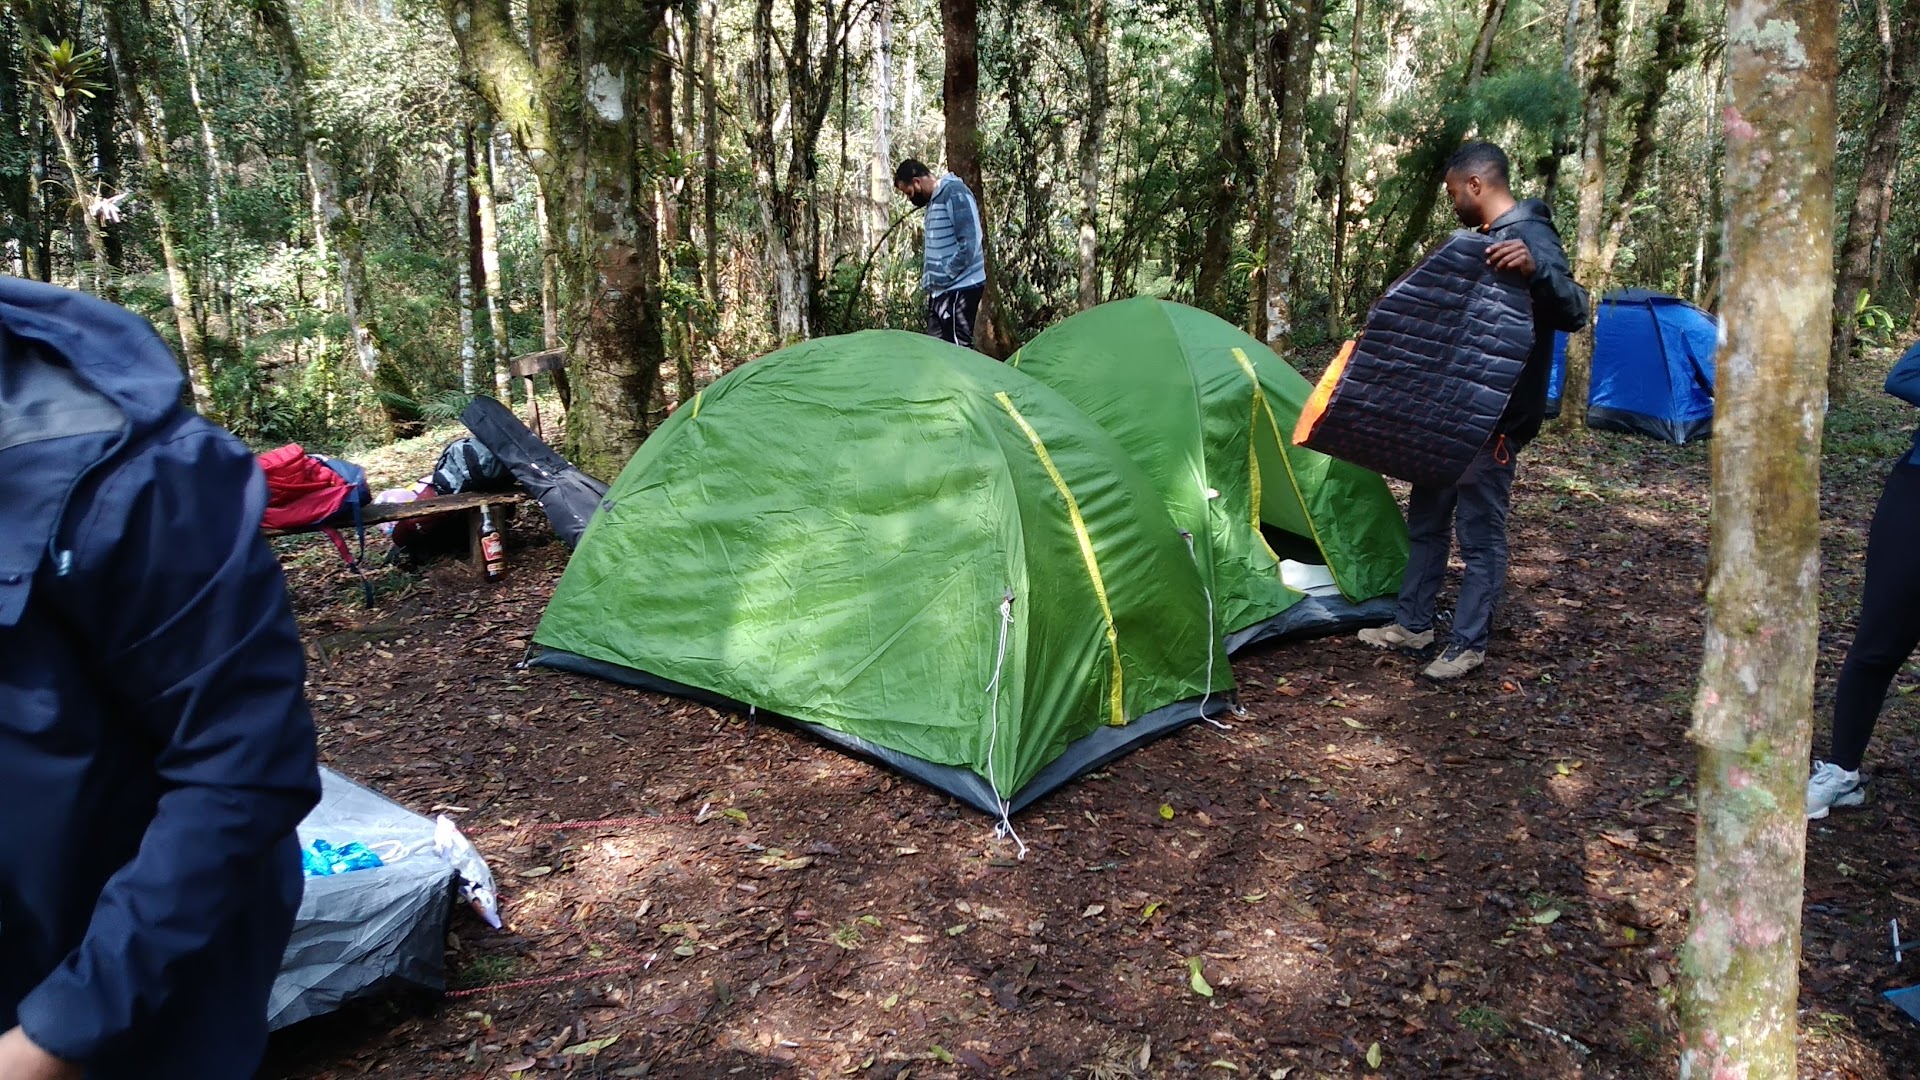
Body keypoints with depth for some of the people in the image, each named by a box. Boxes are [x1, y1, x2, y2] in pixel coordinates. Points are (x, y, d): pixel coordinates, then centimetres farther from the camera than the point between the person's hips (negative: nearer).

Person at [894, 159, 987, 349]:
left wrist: (944, 276, -16)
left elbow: (970, 243, -21)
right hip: (940, 290, 10)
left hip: (960, 288, -10)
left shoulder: (954, 192, -13)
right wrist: (928, 276, 10)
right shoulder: (933, 200, 16)